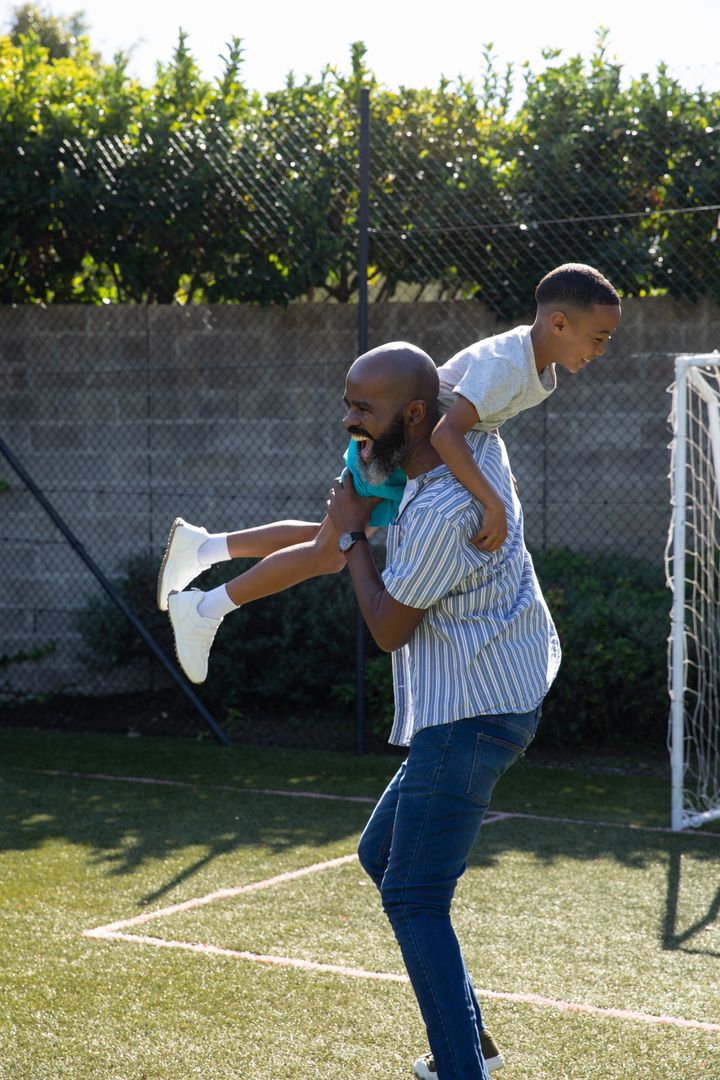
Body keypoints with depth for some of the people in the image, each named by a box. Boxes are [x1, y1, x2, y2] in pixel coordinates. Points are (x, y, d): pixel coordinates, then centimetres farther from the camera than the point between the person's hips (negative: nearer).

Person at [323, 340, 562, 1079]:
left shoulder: (440, 512, -25)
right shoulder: (480, 445, 3)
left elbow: (388, 630, -15)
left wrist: (352, 535, -4)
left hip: (468, 718, -11)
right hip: (489, 704, 11)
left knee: (414, 901, -10)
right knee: (381, 855, 21)